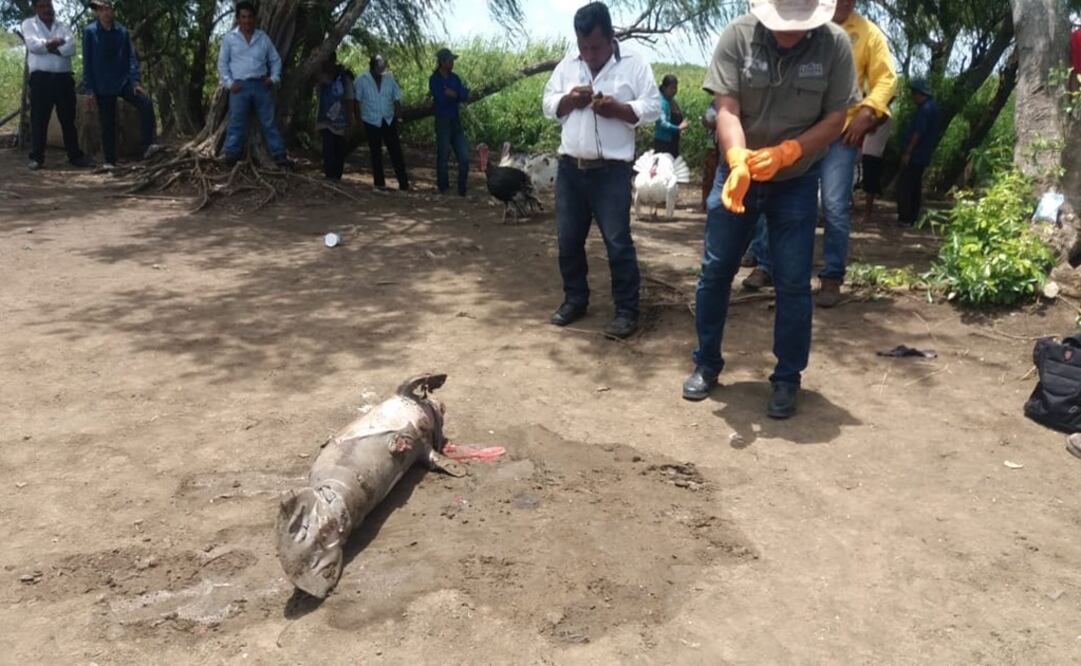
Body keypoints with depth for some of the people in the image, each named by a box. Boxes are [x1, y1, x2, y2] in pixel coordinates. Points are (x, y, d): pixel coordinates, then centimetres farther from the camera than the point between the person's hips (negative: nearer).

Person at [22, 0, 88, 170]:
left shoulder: (63, 27, 14)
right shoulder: (29, 24, 9)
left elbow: (70, 48, -4)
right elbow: (33, 45, -10)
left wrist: (48, 45, -8)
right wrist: (56, 43, -5)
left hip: (63, 77, 2)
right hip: (41, 77, -2)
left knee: (68, 118, 7)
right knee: (39, 119, -2)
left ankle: (75, 155, 12)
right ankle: (36, 157, 1)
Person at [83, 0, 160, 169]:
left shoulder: (123, 31, 3)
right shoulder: (90, 32, -3)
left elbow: (131, 57, 2)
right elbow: (87, 62, -3)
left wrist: (135, 81, -11)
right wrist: (90, 89, -7)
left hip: (123, 82, 2)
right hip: (103, 87, -2)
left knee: (146, 104, -20)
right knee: (107, 124, 3)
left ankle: (147, 147, -17)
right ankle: (109, 160, 13)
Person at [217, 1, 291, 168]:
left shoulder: (263, 38, 10)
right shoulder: (229, 38, 4)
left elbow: (275, 60, 16)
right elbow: (222, 62, 6)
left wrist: (274, 77, 1)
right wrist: (228, 82, -5)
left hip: (261, 85, 2)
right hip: (240, 86, -2)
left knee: (268, 122, 3)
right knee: (236, 122, -2)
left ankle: (279, 155, 4)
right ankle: (232, 154, 2)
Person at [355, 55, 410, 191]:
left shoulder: (389, 77, -1)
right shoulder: (362, 80, -7)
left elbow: (396, 99, 3)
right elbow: (357, 100, -4)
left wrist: (399, 118, 0)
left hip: (389, 120, 2)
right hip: (371, 122, -2)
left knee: (396, 151, 1)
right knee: (376, 153, 7)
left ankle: (403, 182, 5)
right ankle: (379, 183, 15)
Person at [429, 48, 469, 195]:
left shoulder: (454, 78, 11)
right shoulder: (434, 79, -6)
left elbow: (465, 97, 1)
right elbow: (441, 99, -17)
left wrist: (453, 94, -16)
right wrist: (457, 95, -8)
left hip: (456, 121, 5)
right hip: (443, 121, -5)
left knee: (464, 157, 2)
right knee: (443, 155, 1)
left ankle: (462, 189, 11)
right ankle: (443, 188, 12)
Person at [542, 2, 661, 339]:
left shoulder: (634, 64, -2)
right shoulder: (567, 64, 11)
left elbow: (653, 108, -6)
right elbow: (548, 105, 12)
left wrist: (617, 108, -21)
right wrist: (569, 99, -8)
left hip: (611, 172, -5)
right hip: (570, 168, 5)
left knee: (618, 243, -4)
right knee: (568, 240, 11)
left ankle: (627, 311, 4)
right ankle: (575, 300, 27)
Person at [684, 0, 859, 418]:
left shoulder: (835, 44, -13)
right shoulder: (738, 35, -15)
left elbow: (835, 119, -11)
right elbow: (726, 109, -20)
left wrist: (783, 153, -28)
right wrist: (738, 161, -39)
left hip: (797, 181, 0)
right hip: (737, 173, 1)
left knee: (793, 284, 0)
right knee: (715, 272, 5)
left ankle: (787, 379, 15)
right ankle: (707, 364, 22)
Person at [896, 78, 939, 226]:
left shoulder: (925, 108, -16)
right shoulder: (931, 106, 17)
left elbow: (918, 132, -23)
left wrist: (907, 152, -21)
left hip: (915, 154, -10)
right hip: (922, 155, 10)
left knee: (904, 185, -8)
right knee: (914, 186, 13)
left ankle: (905, 218, -8)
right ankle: (912, 217, 16)